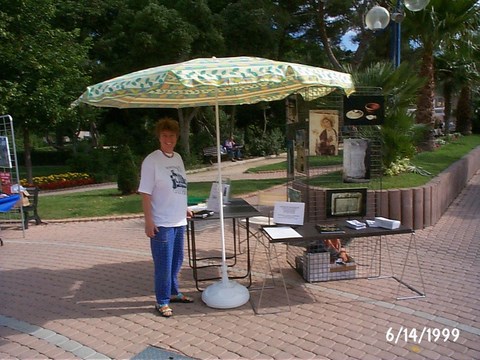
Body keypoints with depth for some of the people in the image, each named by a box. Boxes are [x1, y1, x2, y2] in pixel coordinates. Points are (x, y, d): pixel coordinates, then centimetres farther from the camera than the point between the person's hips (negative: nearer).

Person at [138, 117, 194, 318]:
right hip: (161, 224, -7)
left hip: (179, 221, 7)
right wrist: (148, 221, -16)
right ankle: (162, 301, 20)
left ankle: (173, 293, 36)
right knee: (163, 264, 3)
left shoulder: (178, 158, 10)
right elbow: (145, 193, -13)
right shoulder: (151, 160, -12)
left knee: (176, 261, 18)